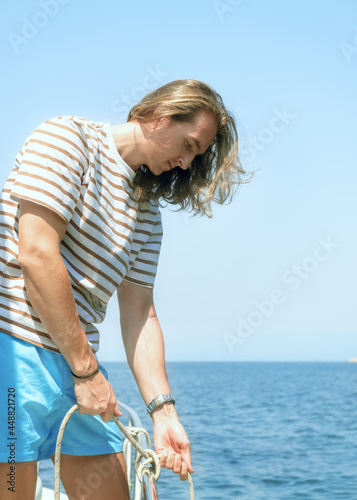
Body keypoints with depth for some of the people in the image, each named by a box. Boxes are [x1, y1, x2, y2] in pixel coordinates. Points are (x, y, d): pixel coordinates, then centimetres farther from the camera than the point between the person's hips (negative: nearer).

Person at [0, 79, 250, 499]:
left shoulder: (147, 213, 17)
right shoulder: (69, 137, -6)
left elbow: (139, 313, 13)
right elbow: (36, 254, -16)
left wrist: (163, 410, 2)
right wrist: (86, 370, -14)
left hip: (75, 359, 8)